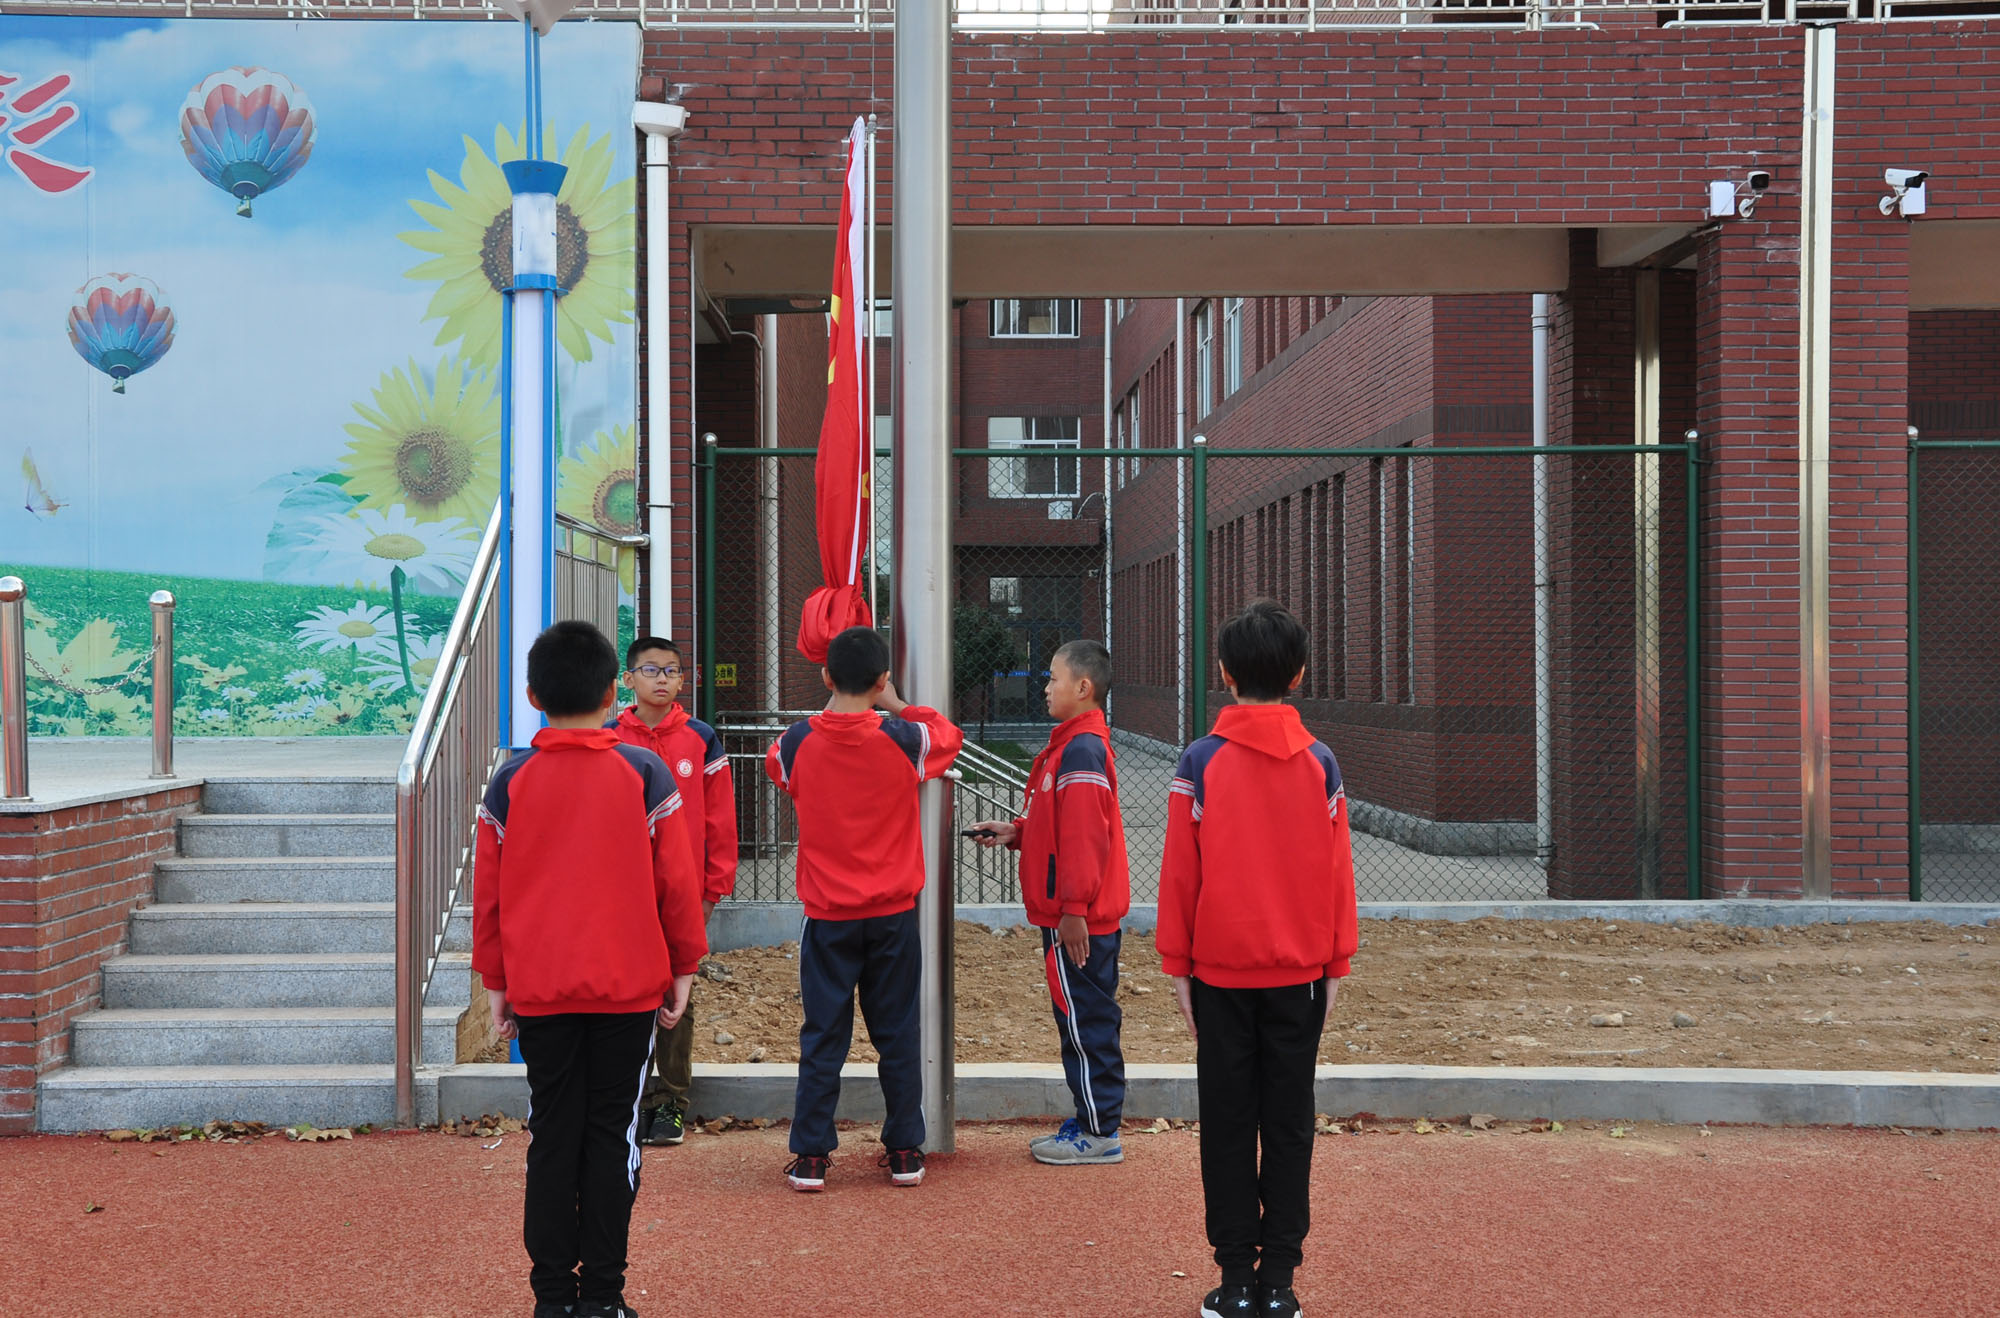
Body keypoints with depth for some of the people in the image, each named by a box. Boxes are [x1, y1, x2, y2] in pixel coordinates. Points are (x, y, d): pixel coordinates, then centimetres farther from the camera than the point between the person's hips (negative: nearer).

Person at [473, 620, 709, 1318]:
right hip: (629, 987, -1)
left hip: (538, 991, 1)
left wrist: (496, 981, 14)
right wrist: (684, 967, 9)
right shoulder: (645, 773, -4)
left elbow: (488, 892, 4)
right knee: (612, 1135, 5)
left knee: (551, 1136, 8)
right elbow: (677, 882, -2)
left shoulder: (510, 781, 0)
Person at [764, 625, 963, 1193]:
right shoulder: (902, 740, -9)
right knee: (897, 1035, 9)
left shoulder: (798, 742, -7)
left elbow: (776, 762, 17)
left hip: (827, 916, 0)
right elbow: (949, 736, 13)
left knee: (822, 1038, 6)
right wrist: (899, 707, 15)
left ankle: (810, 1157, 9)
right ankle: (905, 1152, 16)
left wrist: (829, 712, 17)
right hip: (893, 913, 0)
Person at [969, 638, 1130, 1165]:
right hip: (1079, 912, 10)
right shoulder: (1075, 744, 14)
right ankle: (1090, 1121, 23)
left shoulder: (1081, 751, -18)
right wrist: (1016, 831, 10)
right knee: (1083, 1017, 15)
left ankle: (1100, 1134, 6)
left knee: (1086, 1018, -2)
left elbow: (1084, 836, -23)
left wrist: (1073, 909, -22)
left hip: (1077, 920, -10)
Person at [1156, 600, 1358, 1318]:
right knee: (1289, 1125, 7)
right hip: (1300, 971, 2)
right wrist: (1335, 964, 11)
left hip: (1220, 970, -1)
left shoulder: (1201, 762, -7)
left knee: (1227, 1126, 6)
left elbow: (1180, 871, -4)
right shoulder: (1319, 763, -1)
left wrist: (1177, 964, 4)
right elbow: (1337, 873, 2)